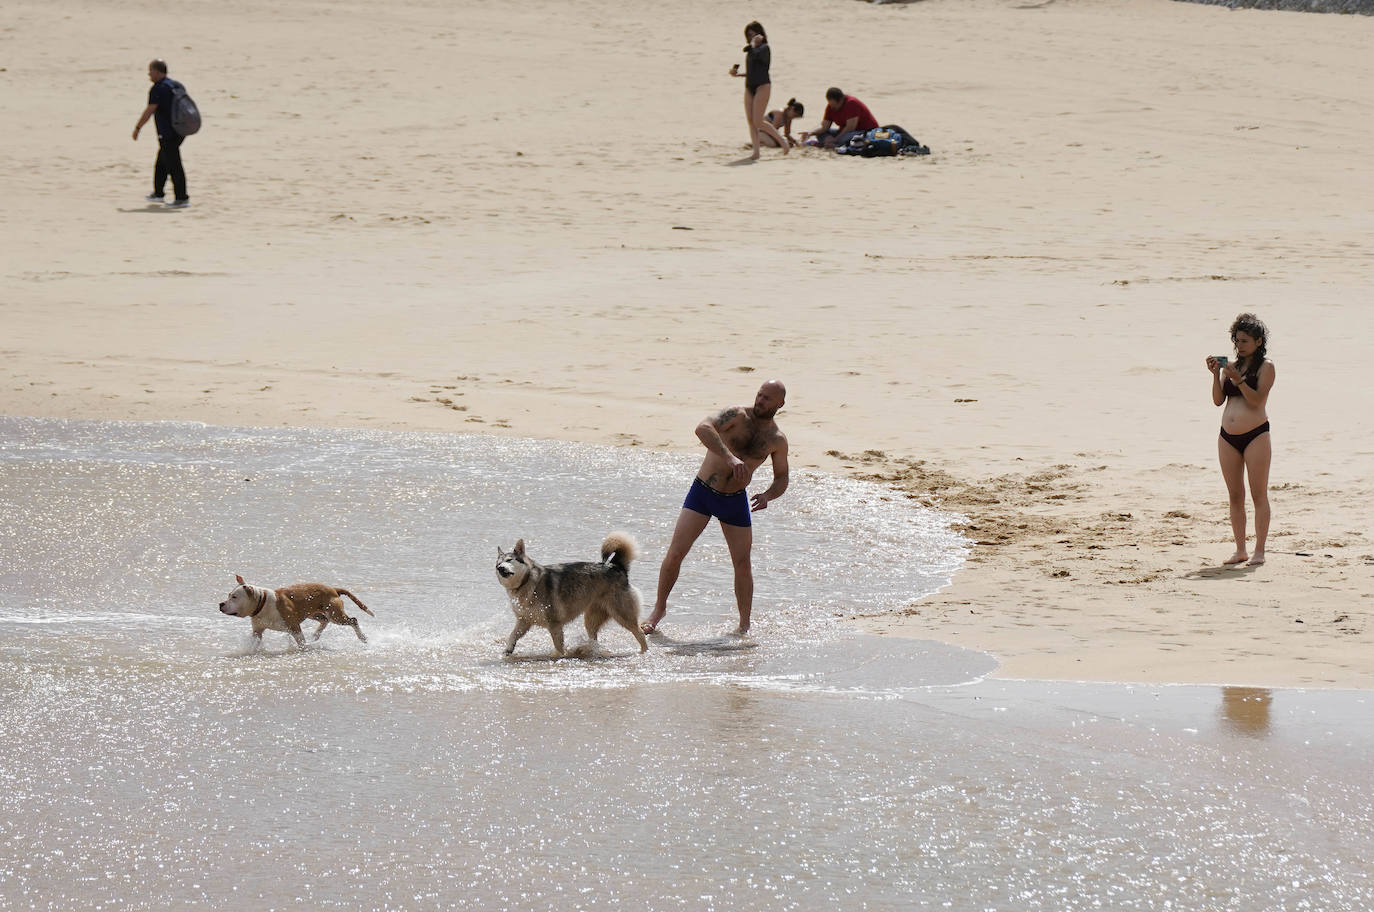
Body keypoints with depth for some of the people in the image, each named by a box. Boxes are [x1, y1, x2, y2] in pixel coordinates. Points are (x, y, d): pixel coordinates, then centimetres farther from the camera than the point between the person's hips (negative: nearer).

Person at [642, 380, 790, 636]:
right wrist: (730, 457, -41)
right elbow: (703, 428, -30)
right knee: (675, 552, -8)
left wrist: (768, 495, -11)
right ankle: (659, 608, 8)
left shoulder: (777, 441, 0)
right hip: (702, 491, -3)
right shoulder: (738, 416, -12)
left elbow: (782, 478, 12)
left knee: (742, 562, 2)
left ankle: (744, 625, 15)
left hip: (735, 500, 3)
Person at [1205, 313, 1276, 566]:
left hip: (1256, 435, -6)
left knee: (1259, 494, -4)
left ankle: (1259, 550, -3)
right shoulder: (1231, 365, 13)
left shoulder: (1265, 367, -2)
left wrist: (1239, 380, -22)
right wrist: (1216, 374, -4)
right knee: (1235, 496, 7)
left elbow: (1257, 400, -13)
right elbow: (1218, 400, 8)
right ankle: (1240, 550, 12)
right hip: (1228, 437, 6)